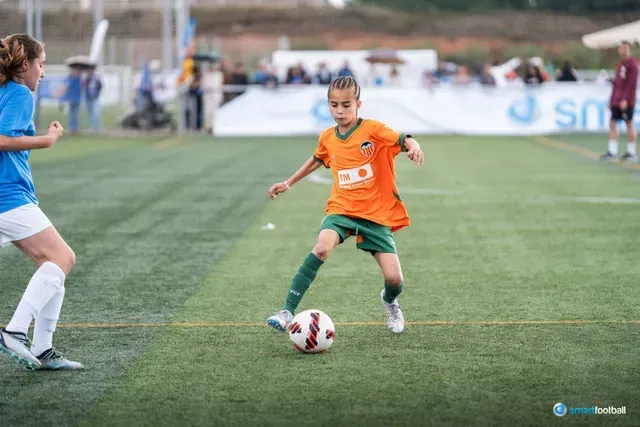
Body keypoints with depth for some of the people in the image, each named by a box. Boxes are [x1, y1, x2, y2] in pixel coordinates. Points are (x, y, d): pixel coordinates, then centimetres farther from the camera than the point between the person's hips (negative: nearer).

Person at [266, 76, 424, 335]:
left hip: (377, 213, -2)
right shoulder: (327, 138, 5)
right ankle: (287, 312, -30)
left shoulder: (372, 130, -9)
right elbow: (317, 160, 27)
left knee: (394, 278, -9)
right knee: (322, 247, -30)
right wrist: (289, 183, 33)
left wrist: (413, 146, -47)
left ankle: (390, 302, 32)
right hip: (342, 209, 2)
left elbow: (403, 140, -24)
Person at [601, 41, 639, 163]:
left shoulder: (632, 65, -9)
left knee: (629, 124, -2)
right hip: (616, 101, 8)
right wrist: (612, 100, 17)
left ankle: (631, 152, 5)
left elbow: (632, 84, -16)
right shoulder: (620, 65, 16)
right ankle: (612, 151, 3)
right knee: (612, 123, 2)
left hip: (627, 101, -8)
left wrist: (625, 99, -21)